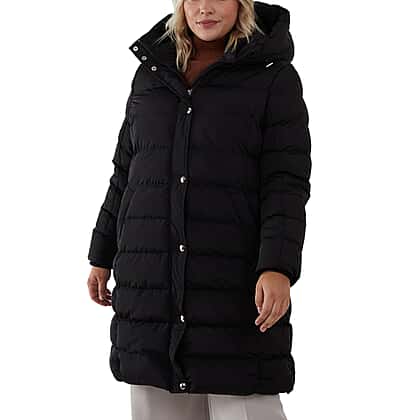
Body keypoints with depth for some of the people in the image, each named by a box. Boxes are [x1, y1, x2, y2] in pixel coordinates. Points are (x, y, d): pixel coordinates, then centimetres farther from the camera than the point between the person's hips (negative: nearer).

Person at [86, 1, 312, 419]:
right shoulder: (152, 74, 10)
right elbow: (130, 171, 15)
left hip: (237, 273, -4)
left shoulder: (275, 76, -4)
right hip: (154, 281, 5)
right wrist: (102, 256, 14)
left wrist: (278, 270, -23)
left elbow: (287, 183, -11)